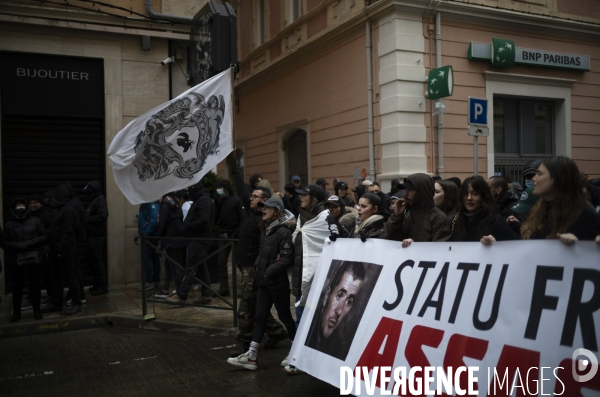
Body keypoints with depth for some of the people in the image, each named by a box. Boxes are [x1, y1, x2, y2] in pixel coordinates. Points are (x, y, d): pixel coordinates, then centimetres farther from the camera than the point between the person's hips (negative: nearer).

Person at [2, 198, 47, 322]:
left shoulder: (35, 221, 2)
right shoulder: (9, 225, 3)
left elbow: (44, 237, 2)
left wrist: (30, 243, -12)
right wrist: (18, 245, -14)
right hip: (16, 260, 0)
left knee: (35, 285, 7)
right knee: (17, 286, 7)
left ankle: (36, 309, 21)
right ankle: (16, 311, 19)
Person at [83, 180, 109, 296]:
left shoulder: (100, 200, -12)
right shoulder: (94, 200, 17)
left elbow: (102, 216, -25)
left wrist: (88, 220, -18)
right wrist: (86, 221, -1)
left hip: (97, 236, -10)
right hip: (92, 236, 10)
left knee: (97, 261, -6)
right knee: (92, 260, 14)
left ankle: (103, 286, 0)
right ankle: (97, 284, 23)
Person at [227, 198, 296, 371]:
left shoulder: (284, 232, -15)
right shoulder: (265, 231, 12)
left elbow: (287, 259, -21)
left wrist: (268, 272, -20)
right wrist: (258, 267, 4)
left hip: (278, 283, -8)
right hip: (264, 282, 8)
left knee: (284, 316, 4)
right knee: (259, 317, 8)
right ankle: (251, 357, 11)